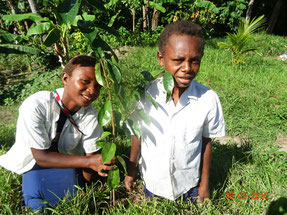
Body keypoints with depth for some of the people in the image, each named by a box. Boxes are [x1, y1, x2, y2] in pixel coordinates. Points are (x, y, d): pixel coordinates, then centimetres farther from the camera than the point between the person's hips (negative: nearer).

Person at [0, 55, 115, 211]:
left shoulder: (90, 115, -20)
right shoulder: (35, 106, -29)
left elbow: (90, 155, -10)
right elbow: (41, 157, -26)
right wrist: (88, 161, -36)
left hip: (66, 162, 2)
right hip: (34, 162, -1)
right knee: (38, 207, -15)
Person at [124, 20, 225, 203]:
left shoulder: (208, 100, -19)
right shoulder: (145, 94, -18)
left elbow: (206, 142, -7)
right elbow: (138, 134, -4)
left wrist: (204, 184, 3)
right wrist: (131, 170, 5)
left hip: (189, 185, 0)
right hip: (152, 183, 1)